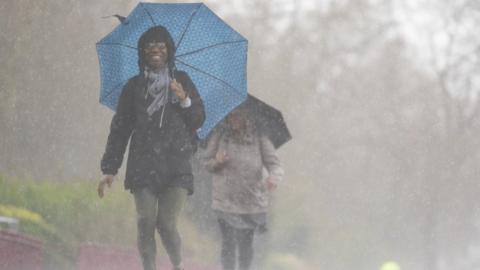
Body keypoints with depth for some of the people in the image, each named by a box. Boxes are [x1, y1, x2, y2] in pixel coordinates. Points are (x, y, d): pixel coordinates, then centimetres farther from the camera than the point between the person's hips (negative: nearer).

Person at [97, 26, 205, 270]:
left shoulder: (181, 81, 13)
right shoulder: (134, 87, 11)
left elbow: (199, 120, 12)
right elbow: (120, 128, 10)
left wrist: (185, 101, -9)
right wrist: (109, 169, 4)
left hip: (176, 166, -1)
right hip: (144, 165, 1)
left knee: (166, 224, -9)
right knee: (146, 223, -7)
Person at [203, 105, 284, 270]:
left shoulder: (258, 138, -1)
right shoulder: (219, 136, 3)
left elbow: (274, 164, -4)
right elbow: (207, 163, 11)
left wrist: (274, 177, -27)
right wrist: (217, 162, -13)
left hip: (252, 202, 0)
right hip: (225, 200, 0)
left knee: (246, 244, 4)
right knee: (228, 243, -2)